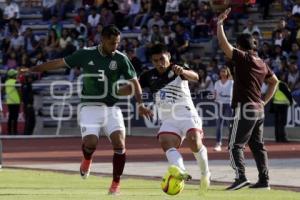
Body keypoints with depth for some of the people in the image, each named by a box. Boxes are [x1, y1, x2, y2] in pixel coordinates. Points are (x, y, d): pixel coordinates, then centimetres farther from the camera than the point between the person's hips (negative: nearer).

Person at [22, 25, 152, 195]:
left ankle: (116, 183, 1)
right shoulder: (86, 54, -4)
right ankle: (87, 159, 19)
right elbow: (59, 63, 4)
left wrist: (140, 104, -17)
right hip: (90, 106, -1)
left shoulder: (121, 59, -4)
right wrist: (31, 70, 8)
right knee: (90, 142, -20)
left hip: (112, 108, 1)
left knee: (119, 144, -16)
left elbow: (134, 82, -2)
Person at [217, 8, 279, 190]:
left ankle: (241, 177, -20)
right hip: (259, 110, 8)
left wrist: (220, 23, -5)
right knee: (258, 146, 12)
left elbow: (223, 43, -15)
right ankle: (264, 180, 11)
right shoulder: (262, 64, 13)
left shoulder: (243, 58, -11)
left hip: (245, 109, -8)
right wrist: (265, 100, 21)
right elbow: (274, 81, 25)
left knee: (235, 145, -7)